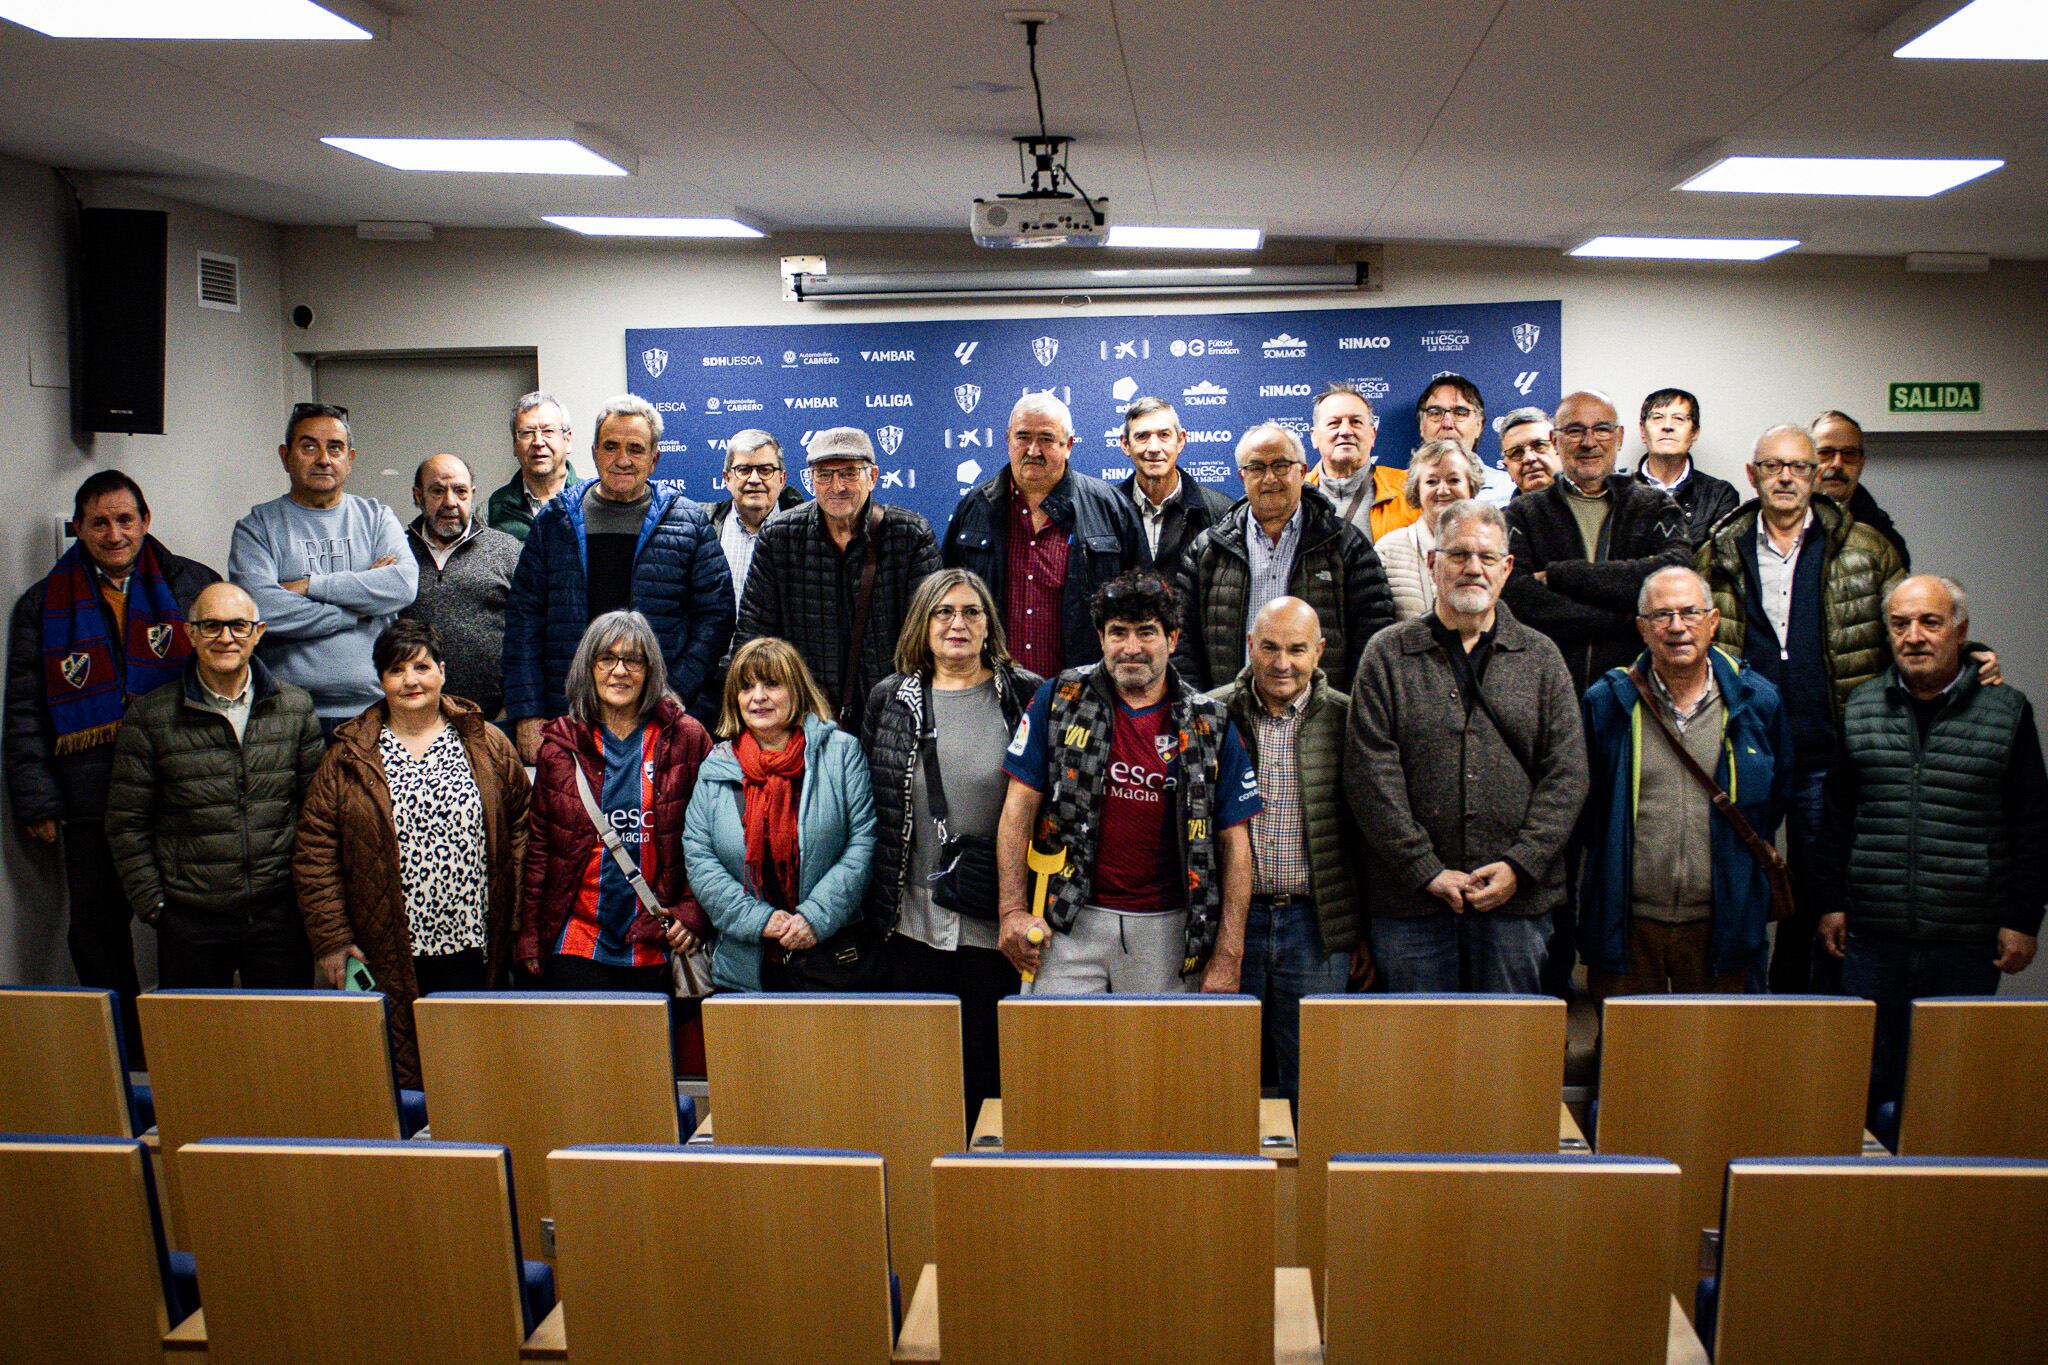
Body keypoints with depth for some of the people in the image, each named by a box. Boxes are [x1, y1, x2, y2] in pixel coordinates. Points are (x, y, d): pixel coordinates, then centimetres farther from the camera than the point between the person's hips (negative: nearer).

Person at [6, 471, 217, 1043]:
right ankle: (124, 1047, 19)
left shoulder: (193, 585, 8)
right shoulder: (43, 605, 12)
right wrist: (37, 801, 2)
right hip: (92, 797, 2)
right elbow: (24, 712, 10)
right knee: (97, 931, 6)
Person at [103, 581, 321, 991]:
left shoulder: (295, 707, 3)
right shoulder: (150, 716, -1)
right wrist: (153, 905, -1)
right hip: (190, 920, -1)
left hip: (280, 912, 1)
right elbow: (126, 825, 3)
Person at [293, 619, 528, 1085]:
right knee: (396, 1071, 4)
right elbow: (315, 854, 2)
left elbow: (520, 825, 8)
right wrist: (331, 940, -4)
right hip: (388, 956, 0)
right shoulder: (348, 757, 4)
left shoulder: (487, 744, 6)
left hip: (472, 946, 1)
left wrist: (520, 924, 2)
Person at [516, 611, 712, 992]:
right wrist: (529, 933, 5)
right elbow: (538, 842, 8)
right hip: (575, 940, 1)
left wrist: (692, 914, -5)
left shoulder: (685, 738, 1)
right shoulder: (561, 742, 6)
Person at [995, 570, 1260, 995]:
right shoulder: (1058, 701, 3)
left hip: (1166, 928, 1)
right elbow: (1019, 809, 2)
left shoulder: (1210, 726, 4)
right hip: (1070, 925, 0)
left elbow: (1235, 843, 3)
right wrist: (1013, 910, -7)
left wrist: (1228, 957, -3)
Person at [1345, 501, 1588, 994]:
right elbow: (1371, 773, -5)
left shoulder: (1542, 658, 9)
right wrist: (1427, 870, -11)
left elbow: (1567, 774, 4)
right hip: (1411, 901, -1)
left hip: (1518, 898, 2)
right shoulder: (1387, 655, 3)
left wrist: (1520, 864, -9)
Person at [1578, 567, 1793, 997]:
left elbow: (1779, 795, 16)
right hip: (1627, 923, -1)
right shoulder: (1606, 702, -1)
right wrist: (1610, 862, 8)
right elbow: (1582, 803, 10)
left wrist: (1740, 866, 14)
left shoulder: (1757, 701, 3)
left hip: (1720, 924, 1)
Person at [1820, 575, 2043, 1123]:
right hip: (1873, 937, 2)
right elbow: (1837, 816, 12)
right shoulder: (1861, 708, 8)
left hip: (1969, 940, -1)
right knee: (1871, 1073, 6)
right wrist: (1832, 902, 8)